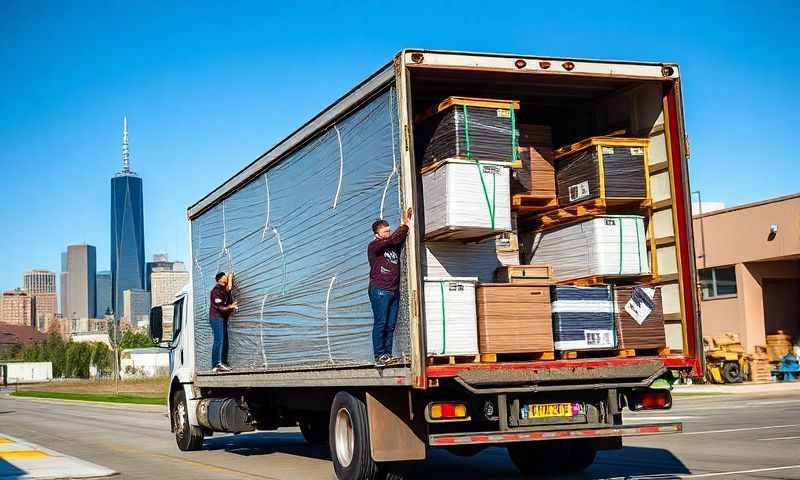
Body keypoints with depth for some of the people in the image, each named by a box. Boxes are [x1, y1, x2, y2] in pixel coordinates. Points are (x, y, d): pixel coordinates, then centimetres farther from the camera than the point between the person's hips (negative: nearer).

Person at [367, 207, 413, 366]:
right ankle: (379, 356, -6)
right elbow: (392, 239, -18)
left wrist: (407, 222, -5)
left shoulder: (393, 245, 15)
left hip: (393, 290, 7)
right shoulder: (373, 246, -6)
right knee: (380, 323, -7)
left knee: (391, 324, 5)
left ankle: (388, 355, 9)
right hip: (379, 290, -7)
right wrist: (404, 225, -14)